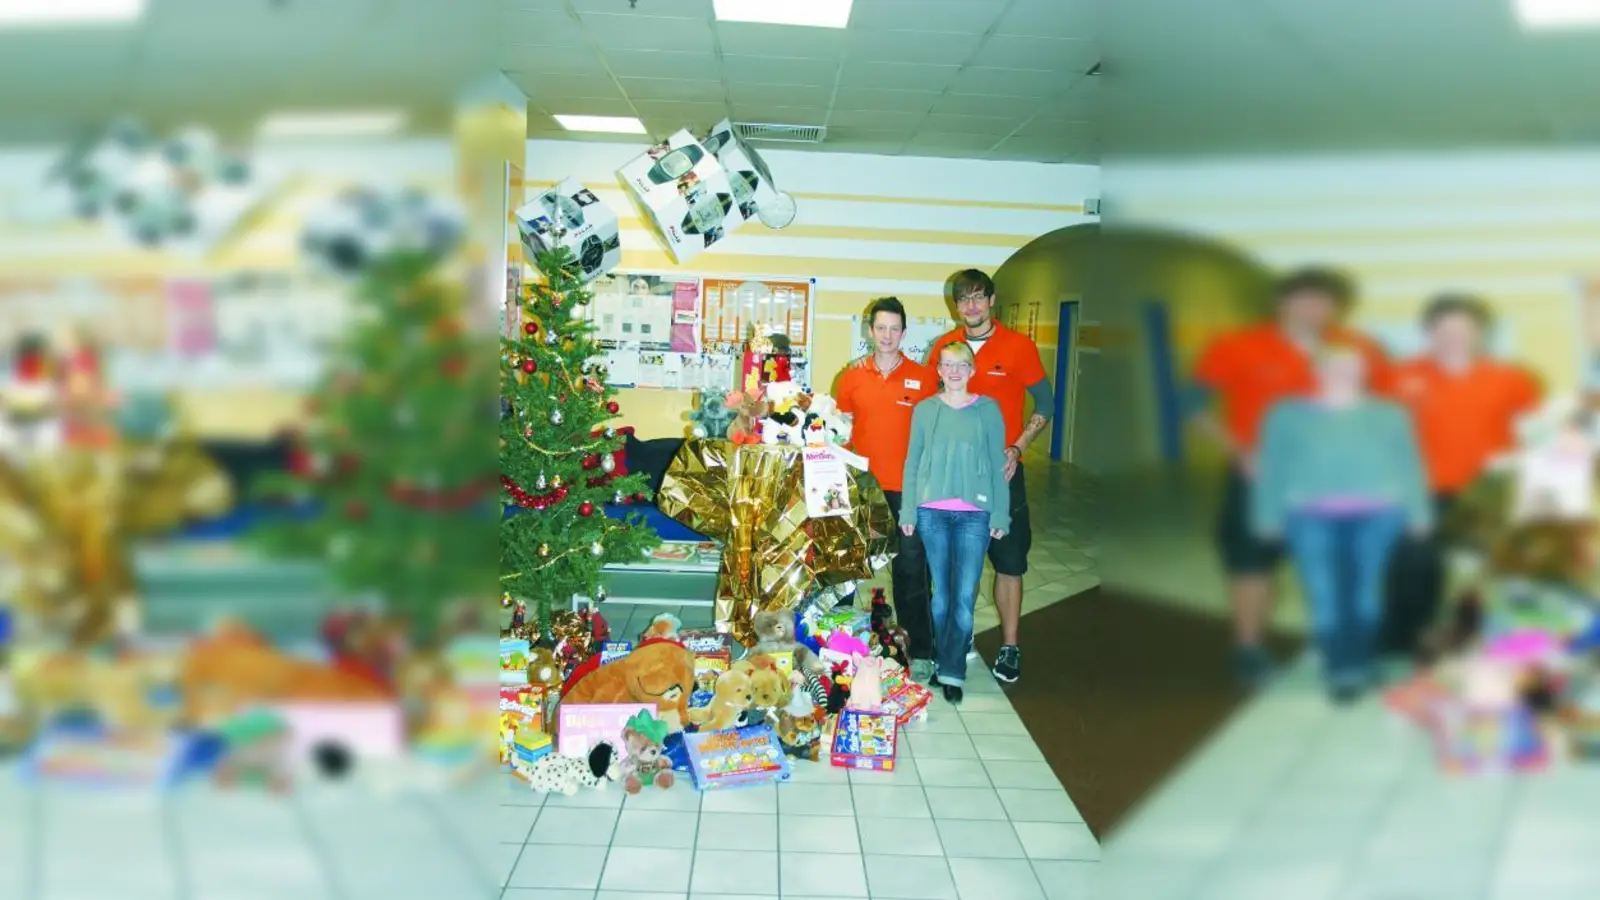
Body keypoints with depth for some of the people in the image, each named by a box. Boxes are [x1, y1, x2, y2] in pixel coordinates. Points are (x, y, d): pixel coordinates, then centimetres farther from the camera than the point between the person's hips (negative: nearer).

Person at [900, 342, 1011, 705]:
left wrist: (1001, 514, 0)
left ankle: (952, 673, 3)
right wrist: (908, 512, 3)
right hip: (932, 512, 1)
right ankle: (941, 661, 21)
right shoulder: (925, 409, 7)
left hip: (975, 514, -1)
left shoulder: (988, 409, 3)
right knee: (941, 593, 7)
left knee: (964, 596, -4)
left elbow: (998, 464, 4)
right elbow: (912, 463, 8)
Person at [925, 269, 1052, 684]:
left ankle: (1009, 647, 10)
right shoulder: (943, 347, 4)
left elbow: (1044, 405, 1)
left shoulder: (1019, 346, -4)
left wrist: (1016, 449, -10)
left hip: (1001, 468, -2)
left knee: (1009, 562, 1)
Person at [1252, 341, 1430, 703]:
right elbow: (1272, 469, 7)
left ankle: (1363, 664, 16)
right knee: (1326, 596, -6)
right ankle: (1340, 670, 0)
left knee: (1368, 592, 4)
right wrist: (1269, 516, 1)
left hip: (1376, 515, 2)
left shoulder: (1389, 414, 17)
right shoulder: (1287, 414, 11)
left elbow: (1409, 466, 13)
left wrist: (1418, 513, 5)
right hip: (1312, 516, -1)